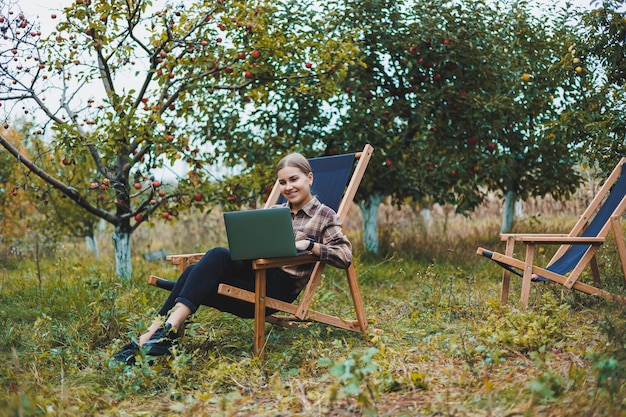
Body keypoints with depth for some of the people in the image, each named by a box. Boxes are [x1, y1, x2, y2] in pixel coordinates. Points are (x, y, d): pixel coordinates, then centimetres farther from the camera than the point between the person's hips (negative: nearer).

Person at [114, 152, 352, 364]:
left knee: (218, 256, -29)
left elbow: (346, 256, -5)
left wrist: (308, 244, -17)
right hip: (251, 274, 6)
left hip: (279, 288, -6)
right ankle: (148, 337, -30)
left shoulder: (324, 216, 7)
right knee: (194, 271, -21)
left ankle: (169, 329, -40)